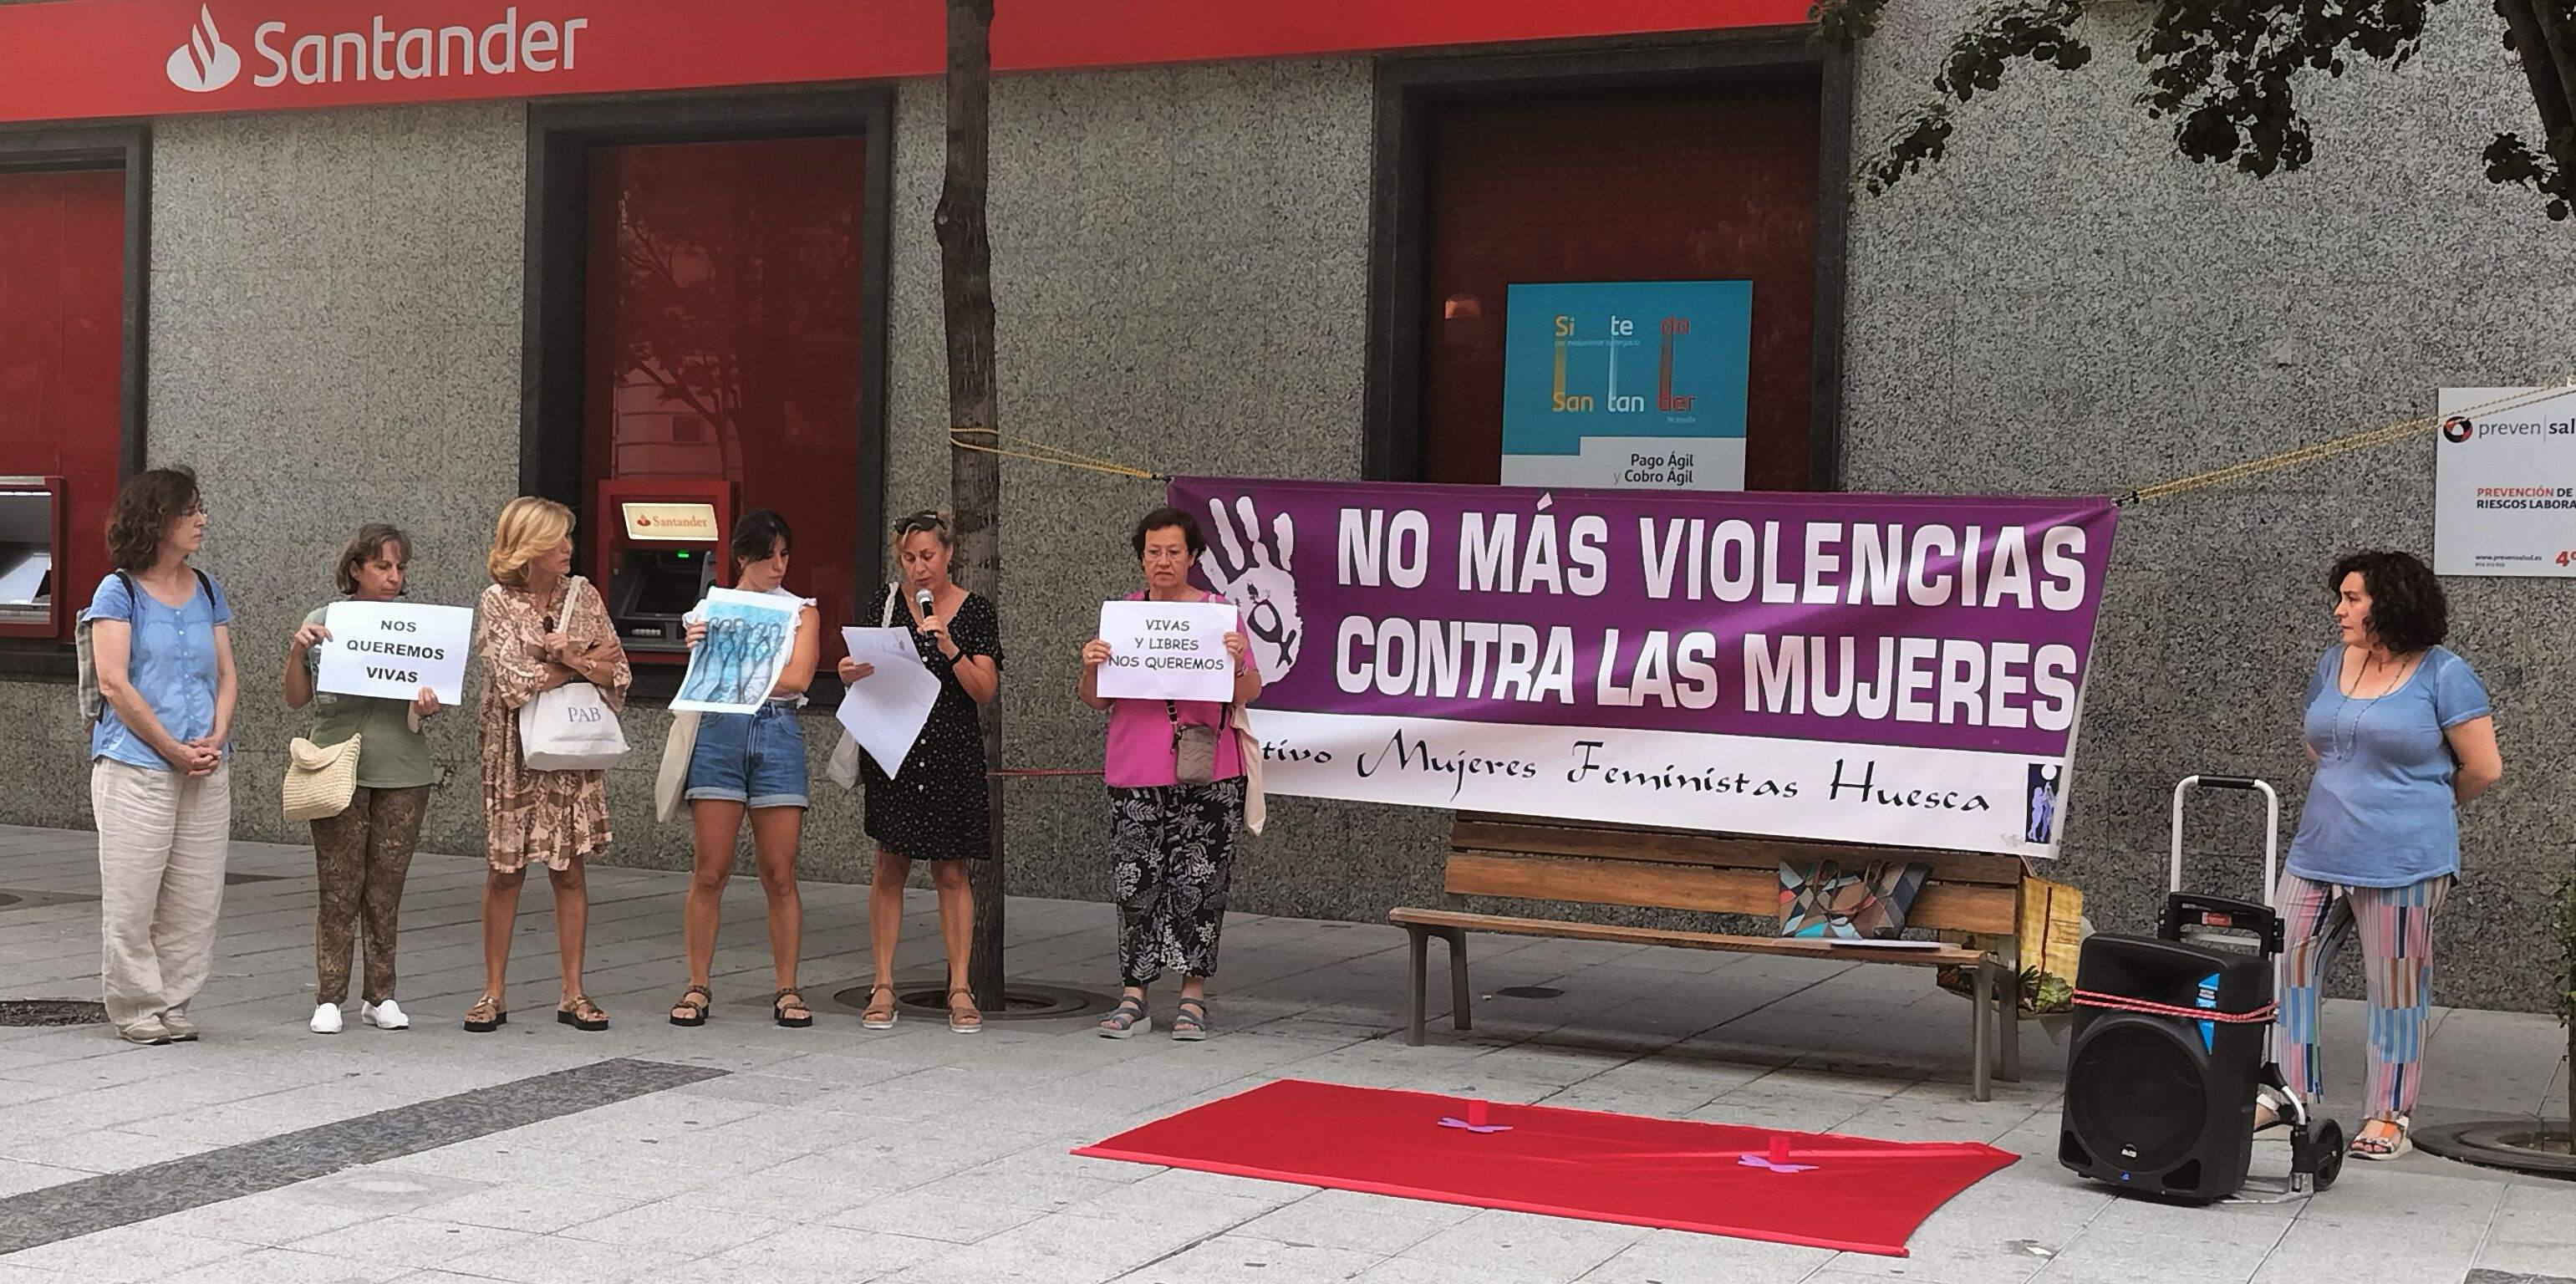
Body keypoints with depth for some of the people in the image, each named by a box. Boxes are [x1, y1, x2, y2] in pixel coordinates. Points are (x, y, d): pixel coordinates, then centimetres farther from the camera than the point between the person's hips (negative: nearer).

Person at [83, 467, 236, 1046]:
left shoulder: (207, 591, 13)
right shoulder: (119, 592, -2)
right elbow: (113, 683, -9)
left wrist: (216, 739, -5)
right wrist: (173, 749, -13)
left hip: (207, 772, 5)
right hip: (135, 765, -5)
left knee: (196, 896, 5)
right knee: (131, 895, -2)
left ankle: (173, 1006, 15)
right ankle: (136, 1009, 9)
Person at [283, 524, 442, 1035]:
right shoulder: (323, 621, 4)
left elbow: (430, 697, 11)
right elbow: (296, 699, 5)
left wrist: (428, 707, -12)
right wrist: (297, 650, -11)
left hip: (403, 771, 2)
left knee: (387, 888, 6)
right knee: (339, 888, -2)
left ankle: (381, 996, 14)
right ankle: (329, 998, 6)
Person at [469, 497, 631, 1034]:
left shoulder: (583, 595, 6)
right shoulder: (497, 603, -4)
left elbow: (617, 675, 2)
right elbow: (513, 681, -16)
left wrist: (570, 657, -16)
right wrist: (583, 664, -12)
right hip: (514, 751, -2)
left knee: (570, 870, 4)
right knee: (505, 870, 2)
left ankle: (573, 994, 9)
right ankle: (493, 993, 11)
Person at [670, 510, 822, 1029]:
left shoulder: (802, 611, 12)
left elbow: (798, 677, -2)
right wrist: (698, 648, -12)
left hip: (778, 734, 0)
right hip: (719, 732, 0)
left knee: (780, 876, 0)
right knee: (710, 872, -2)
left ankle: (787, 990, 8)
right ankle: (698, 986, 7)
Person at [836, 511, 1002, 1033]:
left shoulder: (975, 610, 2)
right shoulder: (884, 604, 6)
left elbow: (985, 691, -2)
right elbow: (862, 671, 10)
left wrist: (950, 649, -16)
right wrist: (851, 672, -12)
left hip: (952, 752, -1)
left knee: (951, 873, 2)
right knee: (890, 867, 1)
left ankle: (960, 989, 7)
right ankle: (883, 986, 8)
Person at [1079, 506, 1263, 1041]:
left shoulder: (1221, 613, 5)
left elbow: (1248, 695, 2)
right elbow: (1095, 700, 11)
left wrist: (1239, 661, -17)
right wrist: (1091, 668, -9)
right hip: (1135, 775, 2)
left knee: (1198, 883, -1)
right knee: (1137, 882, 0)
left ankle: (1193, 997, 8)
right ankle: (1133, 997, 6)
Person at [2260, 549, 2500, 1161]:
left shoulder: (2444, 675, -8)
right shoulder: (2333, 663, 10)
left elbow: (2484, 769, -4)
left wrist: (2424, 806, 9)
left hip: (2402, 862, -6)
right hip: (2320, 854, 6)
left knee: (2396, 988, 3)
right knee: (2285, 965, 5)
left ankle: (2390, 1117, 13)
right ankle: (2293, 1091, 18)